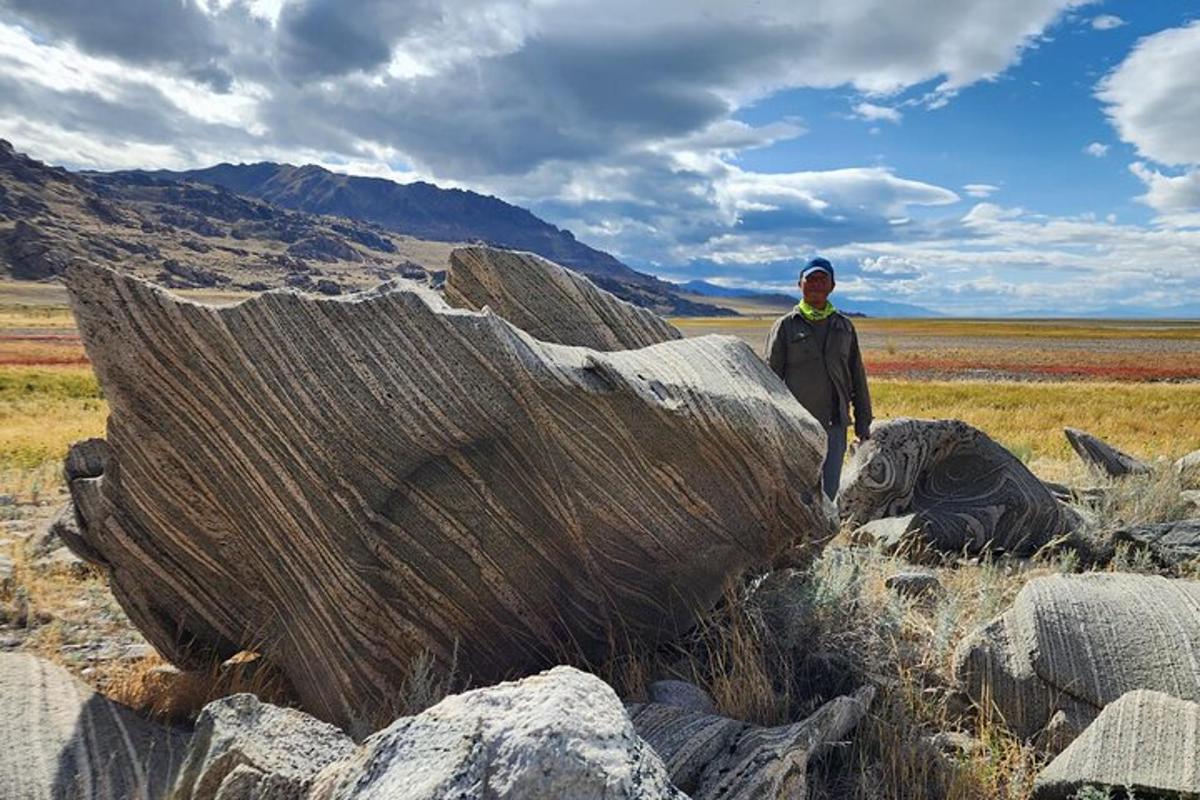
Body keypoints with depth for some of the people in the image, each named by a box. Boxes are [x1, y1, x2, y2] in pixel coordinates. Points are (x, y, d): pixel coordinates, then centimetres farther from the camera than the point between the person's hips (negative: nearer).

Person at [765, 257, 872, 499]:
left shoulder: (844, 326, 13)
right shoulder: (785, 326, 1)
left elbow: (857, 377, 16)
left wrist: (863, 420, 13)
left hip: (834, 424, 3)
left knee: (829, 490, 3)